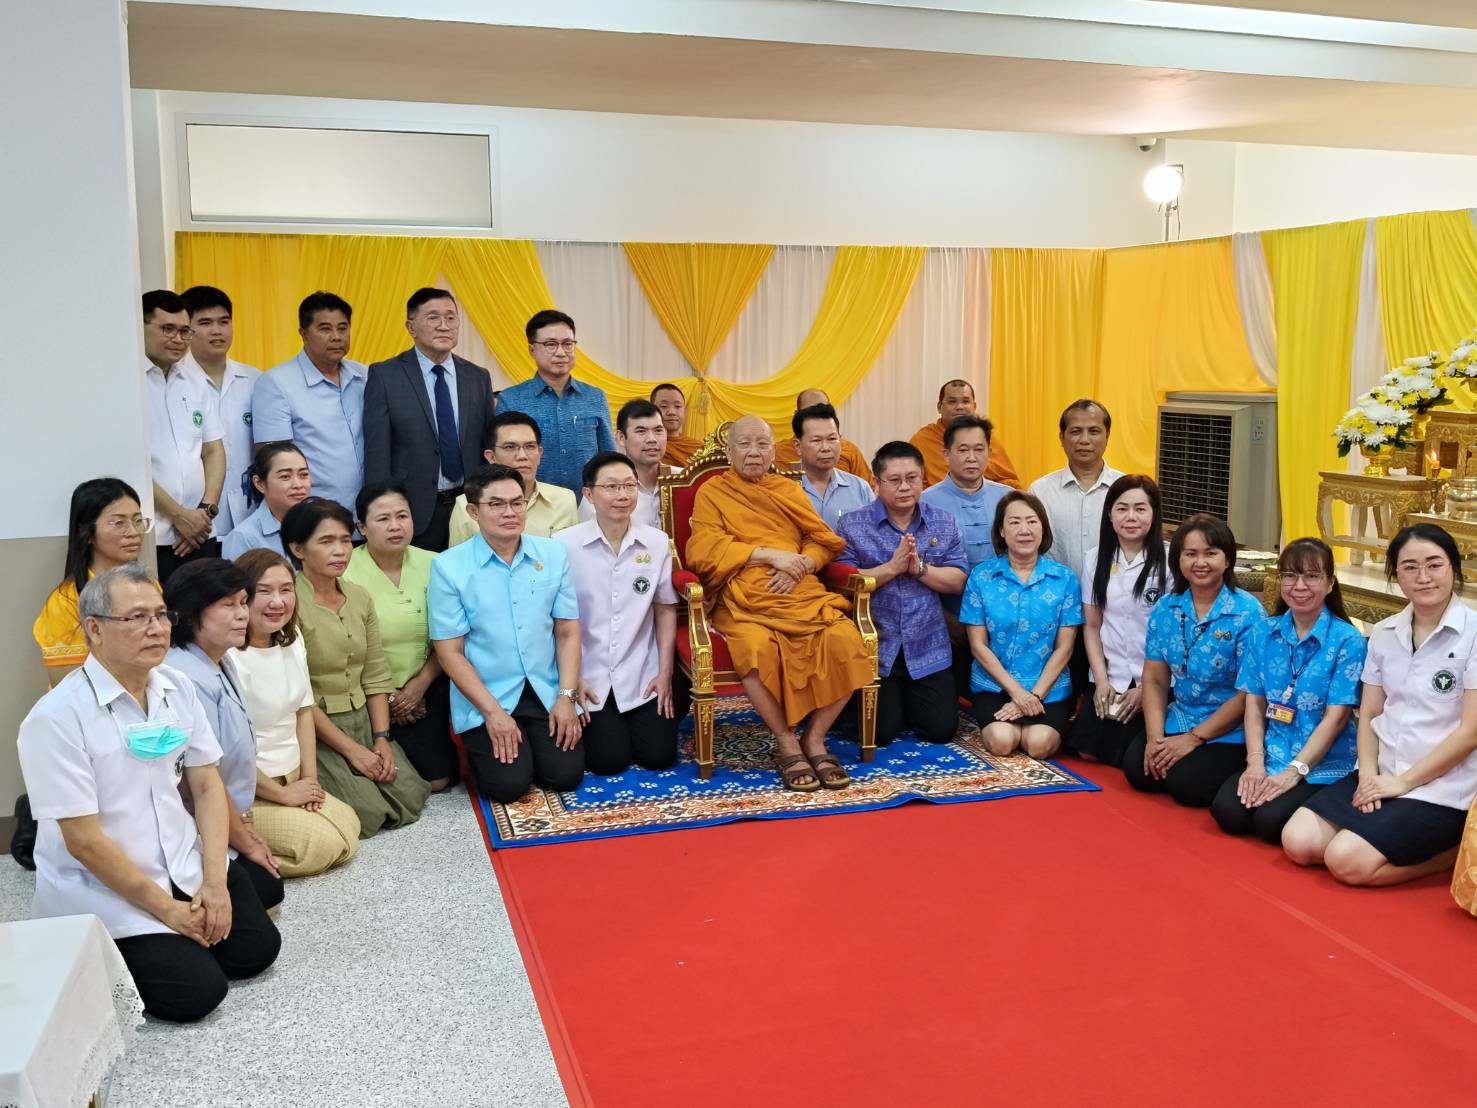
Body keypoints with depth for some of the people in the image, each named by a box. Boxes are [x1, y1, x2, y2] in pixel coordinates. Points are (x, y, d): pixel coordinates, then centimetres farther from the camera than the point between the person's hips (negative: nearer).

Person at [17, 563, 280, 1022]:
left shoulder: (177, 687, -1)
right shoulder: (56, 717, -20)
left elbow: (207, 786, 3)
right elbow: (84, 841, -19)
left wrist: (213, 880, -8)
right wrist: (167, 909, -16)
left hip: (183, 863, 6)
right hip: (102, 887, -6)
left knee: (255, 949, -3)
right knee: (197, 989, -14)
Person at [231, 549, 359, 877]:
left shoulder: (292, 639, 4)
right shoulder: (228, 658, -23)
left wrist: (309, 779, 2)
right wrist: (284, 794, -11)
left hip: (292, 779, 8)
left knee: (348, 828, -6)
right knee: (323, 844, -19)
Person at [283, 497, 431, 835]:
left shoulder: (359, 598, 7)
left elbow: (376, 675, 8)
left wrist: (381, 738, -4)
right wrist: (352, 749, -15)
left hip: (362, 721, 6)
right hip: (313, 729, -6)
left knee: (410, 798, -9)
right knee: (368, 813, -19)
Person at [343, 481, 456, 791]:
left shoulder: (432, 565, 1)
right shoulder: (346, 573, -12)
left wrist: (420, 683, -8)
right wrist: (387, 694, -8)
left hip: (427, 692, 3)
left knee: (437, 779, -4)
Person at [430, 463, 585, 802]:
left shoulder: (553, 554, 3)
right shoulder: (448, 566, -7)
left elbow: (568, 632, 4)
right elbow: (449, 651, -7)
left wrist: (566, 697, -6)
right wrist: (493, 711, -13)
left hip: (547, 693, 3)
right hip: (485, 699, -3)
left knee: (566, 775, -11)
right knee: (509, 784, -16)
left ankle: (534, 744, 22)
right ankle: (482, 748, 18)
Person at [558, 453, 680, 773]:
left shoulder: (657, 542, -3)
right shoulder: (564, 545, -11)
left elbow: (665, 609, 7)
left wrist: (665, 673, 4)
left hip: (643, 676, 3)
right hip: (587, 676, -2)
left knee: (659, 755, -3)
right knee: (608, 759, -8)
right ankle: (592, 723, 25)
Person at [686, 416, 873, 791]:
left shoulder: (789, 489, 24)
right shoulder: (711, 491, 12)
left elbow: (823, 540, 16)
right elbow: (702, 551, -3)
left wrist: (801, 564, -8)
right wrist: (770, 554, -10)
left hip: (803, 593, 4)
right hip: (743, 599, -3)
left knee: (845, 639, -26)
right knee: (757, 647, -37)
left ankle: (815, 739, -9)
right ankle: (787, 742, -14)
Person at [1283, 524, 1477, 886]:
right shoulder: (1384, 634, 8)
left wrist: (1404, 782, -13)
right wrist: (1368, 774, -7)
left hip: (1441, 789, -6)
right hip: (1381, 776, 7)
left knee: (1346, 861, -21)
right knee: (1298, 842, -9)